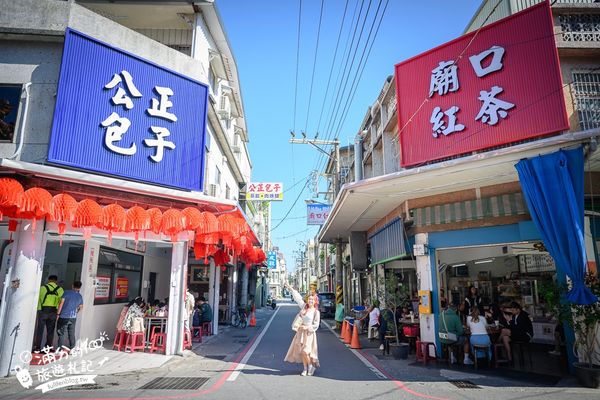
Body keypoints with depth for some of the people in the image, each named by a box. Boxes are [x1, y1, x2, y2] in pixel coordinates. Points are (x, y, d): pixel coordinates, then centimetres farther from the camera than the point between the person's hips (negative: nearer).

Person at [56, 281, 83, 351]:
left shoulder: (67, 293, -6)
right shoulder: (80, 296, 8)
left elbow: (61, 303, -10)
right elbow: (81, 307, 18)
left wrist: (58, 314, -5)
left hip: (64, 316, -4)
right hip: (73, 317, 4)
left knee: (62, 333, 2)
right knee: (72, 333, 13)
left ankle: (59, 348, 1)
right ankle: (72, 348, 17)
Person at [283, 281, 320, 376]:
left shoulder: (316, 312, -4)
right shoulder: (304, 307, 6)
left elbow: (316, 325, -4)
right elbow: (298, 297, 7)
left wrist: (307, 327, -15)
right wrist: (290, 288, 6)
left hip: (309, 333, -4)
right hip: (301, 332, 5)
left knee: (305, 351, -12)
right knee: (301, 351, 4)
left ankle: (311, 366, 11)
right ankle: (305, 368, 17)